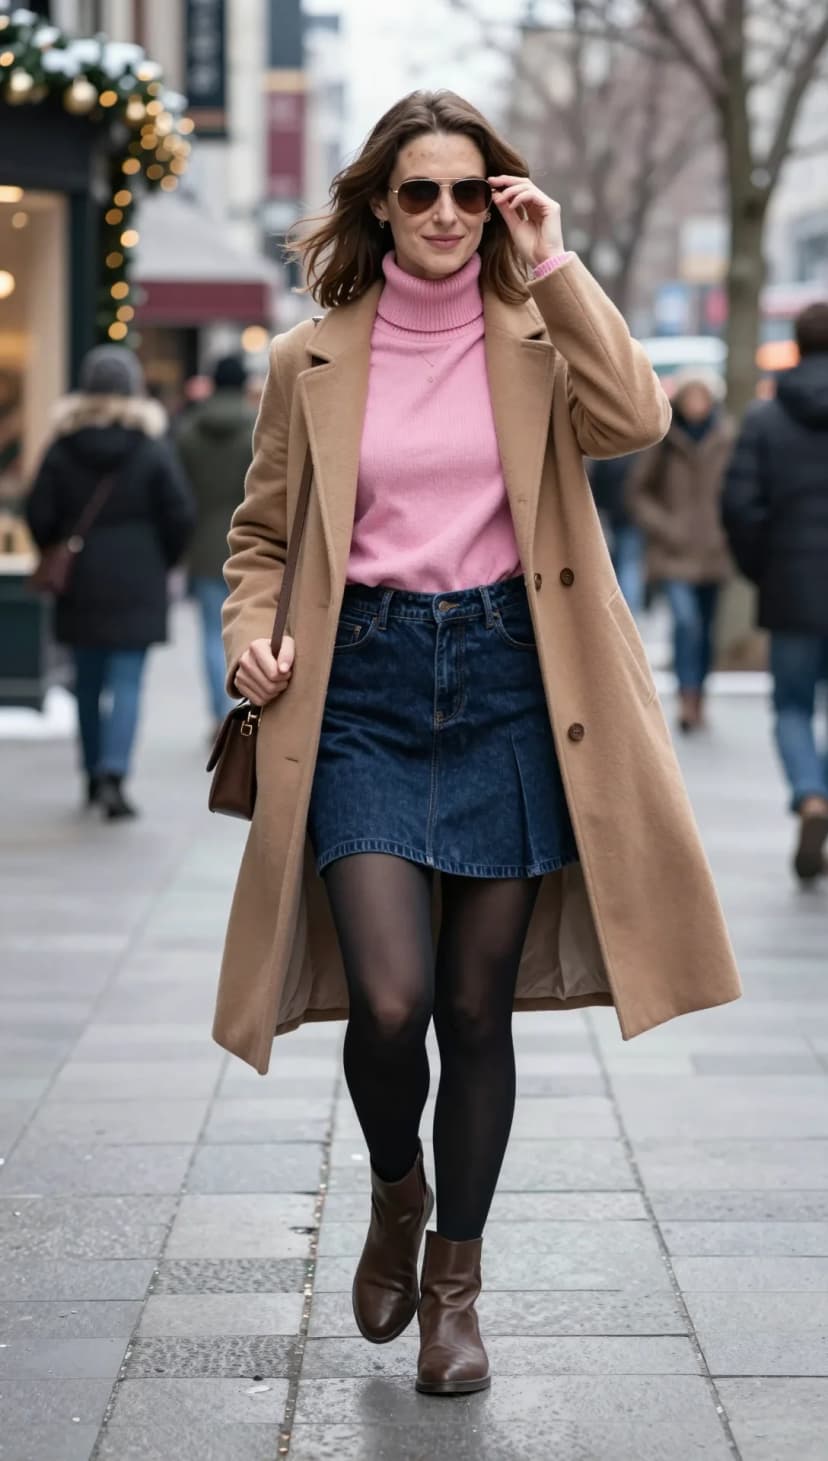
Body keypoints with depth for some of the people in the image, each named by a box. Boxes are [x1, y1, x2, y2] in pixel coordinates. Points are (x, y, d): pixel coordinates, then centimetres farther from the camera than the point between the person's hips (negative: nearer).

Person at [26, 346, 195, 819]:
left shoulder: (64, 446, -2)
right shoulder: (152, 446, -8)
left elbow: (40, 514, -2)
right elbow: (181, 514, -7)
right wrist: (162, 562, 9)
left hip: (80, 584, 3)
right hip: (136, 585, -2)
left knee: (89, 681, 15)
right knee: (127, 682, -3)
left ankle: (95, 777, 25)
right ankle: (113, 776, -18)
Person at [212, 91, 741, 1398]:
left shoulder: (534, 339, 5)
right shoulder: (313, 360, 6)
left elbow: (637, 419, -16)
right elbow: (262, 532, 15)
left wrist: (554, 267, -13)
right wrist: (251, 637, -3)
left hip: (508, 680, 0)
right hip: (366, 686, 0)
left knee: (479, 1006, 5)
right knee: (389, 1001, -13)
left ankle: (455, 1283, 23)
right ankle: (395, 1192, 21)